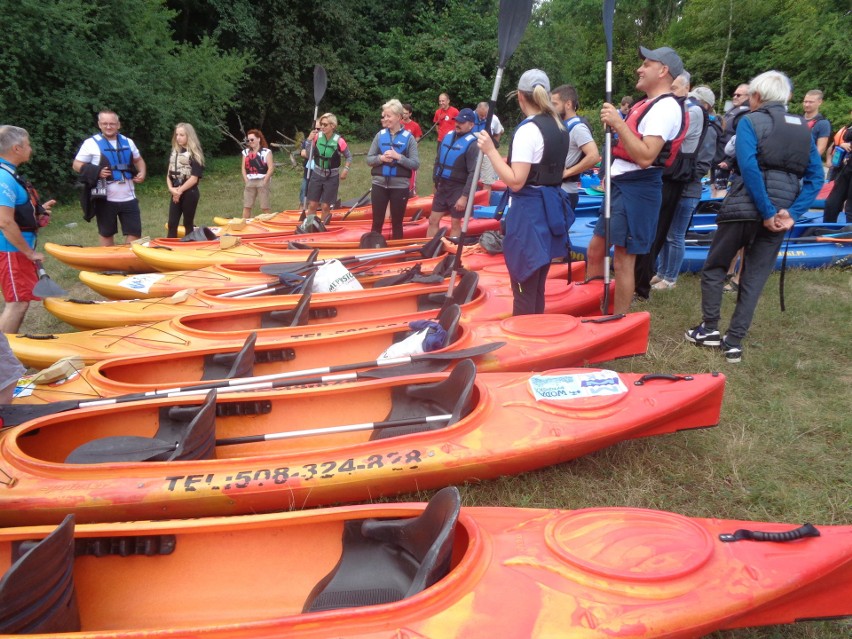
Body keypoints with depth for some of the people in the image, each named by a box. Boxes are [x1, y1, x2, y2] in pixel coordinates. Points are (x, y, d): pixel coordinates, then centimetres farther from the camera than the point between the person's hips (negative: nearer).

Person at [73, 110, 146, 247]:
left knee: (134, 233, 2)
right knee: (106, 234, 9)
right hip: (105, 200, -3)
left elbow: (139, 160, 23)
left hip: (128, 198, 3)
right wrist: (96, 172, -17)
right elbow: (76, 165, -1)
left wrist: (142, 173, 2)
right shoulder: (91, 143, -3)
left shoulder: (128, 142, 9)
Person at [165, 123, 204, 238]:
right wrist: (171, 188, -6)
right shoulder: (174, 152, 12)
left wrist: (180, 190, -12)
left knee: (188, 223, 3)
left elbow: (194, 178, -14)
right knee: (172, 223, 3)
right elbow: (169, 173, 11)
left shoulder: (194, 154, -7)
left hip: (189, 193, -6)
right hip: (176, 194, 6)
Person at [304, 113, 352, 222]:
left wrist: (346, 169, -12)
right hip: (317, 175, 2)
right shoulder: (317, 137, -7)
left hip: (332, 177, -2)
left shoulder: (339, 141, -14)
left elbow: (349, 157, 0)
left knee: (326, 206, 3)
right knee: (312, 205, 3)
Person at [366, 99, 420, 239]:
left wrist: (398, 157, -20)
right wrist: (381, 158, -14)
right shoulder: (380, 135, 4)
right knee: (377, 222, 9)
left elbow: (415, 164, -7)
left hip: (400, 186, -2)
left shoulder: (408, 138, -4)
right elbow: (369, 159, 5)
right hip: (379, 185, 2)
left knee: (397, 223, 9)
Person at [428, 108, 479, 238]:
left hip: (458, 189, -7)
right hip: (442, 187, 7)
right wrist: (436, 181, 15)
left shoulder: (471, 144, -16)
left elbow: (473, 173, -21)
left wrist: (465, 196, -24)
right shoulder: (448, 136, 6)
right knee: (433, 220, 10)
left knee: (455, 224, 5)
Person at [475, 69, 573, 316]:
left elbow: (516, 182, -21)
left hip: (529, 211, -9)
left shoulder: (528, 130, -16)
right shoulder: (559, 127, 10)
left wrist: (491, 151, -17)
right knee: (537, 287, 18)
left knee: (524, 289, -2)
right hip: (551, 207, 9)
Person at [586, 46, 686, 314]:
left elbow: (645, 157, -26)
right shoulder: (648, 104, 18)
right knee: (595, 250, 15)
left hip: (637, 189, -11)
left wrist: (618, 123, -26)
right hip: (621, 185, 11)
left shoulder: (665, 107, -14)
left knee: (623, 260, -5)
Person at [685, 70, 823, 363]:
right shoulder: (803, 128, 12)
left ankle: (710, 329, 15)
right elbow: (815, 177, 3)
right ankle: (734, 342, 11)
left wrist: (767, 212, -17)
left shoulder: (750, 121, -4)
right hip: (781, 211, 5)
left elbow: (749, 167, -19)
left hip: (745, 207, -5)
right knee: (754, 279, 10)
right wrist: (791, 212, -6)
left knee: (714, 267, 14)